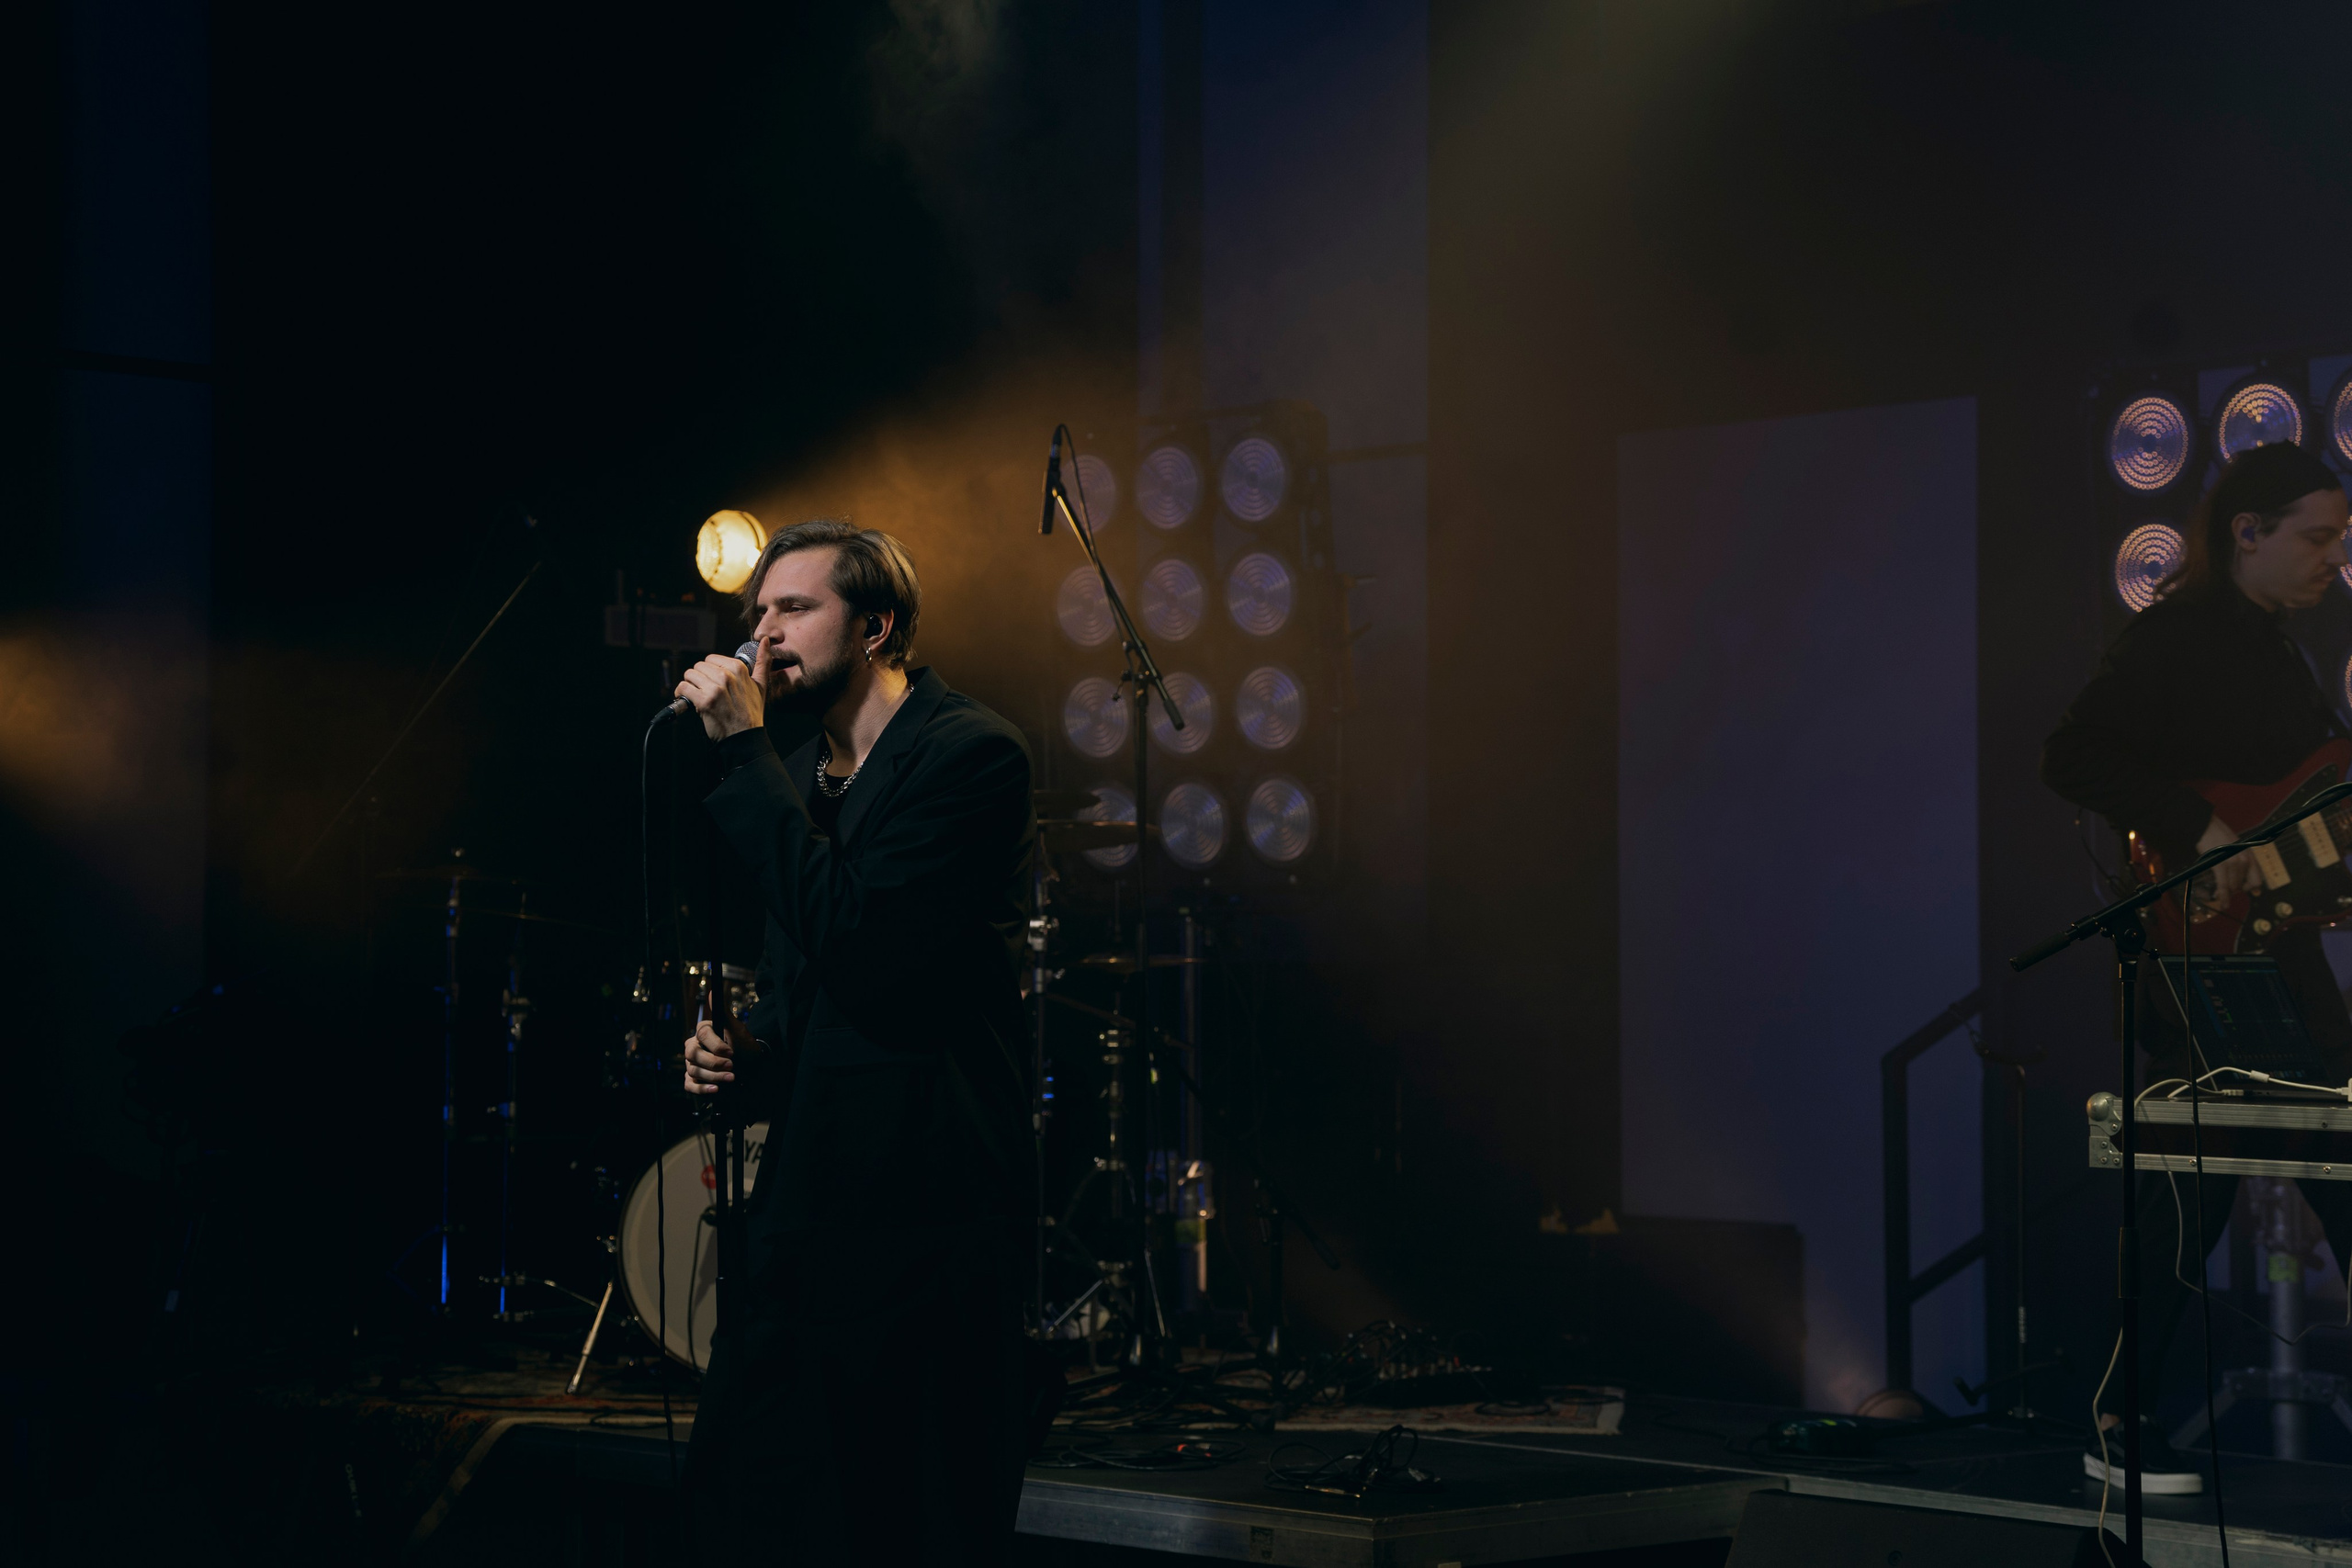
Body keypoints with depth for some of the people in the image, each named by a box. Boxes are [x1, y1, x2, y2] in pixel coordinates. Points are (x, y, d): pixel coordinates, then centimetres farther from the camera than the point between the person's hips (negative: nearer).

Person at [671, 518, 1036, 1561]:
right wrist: (742, 1057, 3)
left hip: (920, 1210, -8)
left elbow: (860, 946, -23)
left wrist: (742, 752, -19)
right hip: (803, 1194, 8)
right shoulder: (800, 773, 16)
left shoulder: (970, 753, -10)